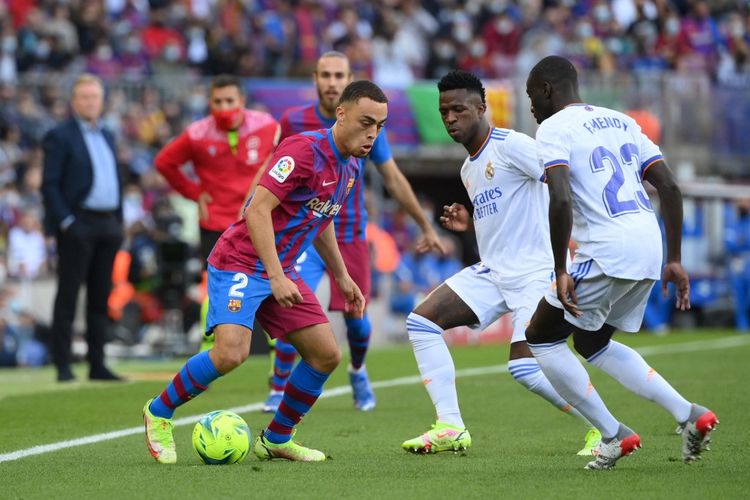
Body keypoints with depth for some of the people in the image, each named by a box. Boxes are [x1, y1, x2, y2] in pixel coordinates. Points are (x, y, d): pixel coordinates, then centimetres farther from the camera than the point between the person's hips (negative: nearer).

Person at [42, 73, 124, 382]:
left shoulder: (107, 137, 18)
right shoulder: (59, 136, -3)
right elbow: (50, 185, -9)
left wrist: (119, 222, 12)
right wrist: (65, 221, -17)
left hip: (108, 227, 7)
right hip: (77, 226, -7)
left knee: (100, 298, 8)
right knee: (68, 297, -4)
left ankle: (97, 365, 11)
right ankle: (63, 365, -3)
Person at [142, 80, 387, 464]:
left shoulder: (351, 166, 8)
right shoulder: (303, 151, -21)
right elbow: (258, 209, -25)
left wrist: (342, 277, 24)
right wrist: (276, 277, -28)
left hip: (281, 272, 9)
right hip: (241, 263, -9)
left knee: (326, 355, 2)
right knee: (231, 352, -26)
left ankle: (275, 440, 18)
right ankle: (159, 412, -3)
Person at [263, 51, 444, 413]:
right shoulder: (293, 121, -7)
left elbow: (393, 179, 6)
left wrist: (426, 226, 11)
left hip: (350, 237, 1)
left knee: (355, 316, 5)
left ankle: (358, 373, 37)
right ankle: (278, 391, -3)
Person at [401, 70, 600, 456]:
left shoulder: (510, 146, -10)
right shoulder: (468, 169, 18)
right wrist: (469, 224, 11)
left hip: (537, 271, -9)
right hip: (492, 271, 9)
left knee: (525, 367, -20)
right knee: (421, 321, -3)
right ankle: (451, 428, -2)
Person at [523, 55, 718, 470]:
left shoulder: (553, 129, -3)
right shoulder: (621, 122, 20)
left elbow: (560, 200, -20)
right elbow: (670, 190, 15)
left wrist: (560, 272, -16)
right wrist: (674, 261, 17)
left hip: (606, 250, -8)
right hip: (649, 246, 8)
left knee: (540, 338, 10)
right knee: (592, 343, 25)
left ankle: (613, 435, 7)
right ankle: (688, 414, 12)